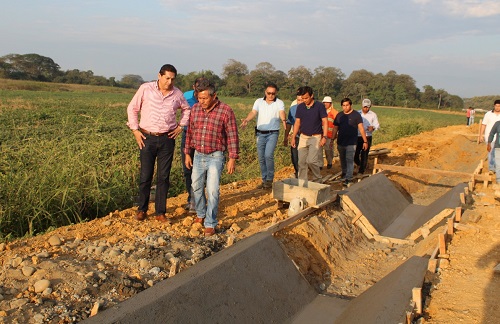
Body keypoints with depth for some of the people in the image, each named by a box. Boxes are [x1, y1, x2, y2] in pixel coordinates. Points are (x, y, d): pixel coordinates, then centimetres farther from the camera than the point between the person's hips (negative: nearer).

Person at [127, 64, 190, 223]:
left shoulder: (177, 93, 2)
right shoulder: (145, 88, -4)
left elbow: (186, 109, 20)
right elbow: (132, 108, 3)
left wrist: (180, 126, 9)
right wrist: (135, 130, -2)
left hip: (167, 139, 2)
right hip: (147, 138, -2)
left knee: (164, 177, 5)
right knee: (145, 176, 4)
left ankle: (161, 212, 15)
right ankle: (142, 209, 21)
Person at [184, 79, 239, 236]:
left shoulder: (225, 111, -12)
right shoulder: (195, 108, 2)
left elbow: (232, 136, -8)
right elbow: (190, 132, 11)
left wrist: (233, 159, -10)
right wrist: (187, 153, 12)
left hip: (215, 157, -5)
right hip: (198, 156, 5)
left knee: (212, 190, -8)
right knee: (196, 188, 14)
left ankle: (210, 224, 3)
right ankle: (200, 215, 36)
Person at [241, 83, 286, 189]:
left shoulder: (279, 103, -2)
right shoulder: (259, 101, 6)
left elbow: (282, 113, -20)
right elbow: (253, 112, -8)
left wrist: (283, 120, -44)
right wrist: (246, 120, -29)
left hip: (272, 133, -4)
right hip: (260, 133, 4)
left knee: (268, 155, -18)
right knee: (261, 158, 7)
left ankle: (269, 179, -4)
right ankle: (264, 180, 20)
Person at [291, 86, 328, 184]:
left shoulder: (320, 106, -6)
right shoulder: (300, 107, 5)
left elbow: (325, 122, -6)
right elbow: (297, 123, 11)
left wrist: (324, 137, -14)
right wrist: (293, 137, 6)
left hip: (316, 137, -4)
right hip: (303, 137, 4)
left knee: (311, 160, -15)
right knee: (301, 162, 2)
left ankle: (317, 180, 7)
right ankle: (302, 183, 12)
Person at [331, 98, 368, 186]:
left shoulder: (356, 115, -4)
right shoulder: (339, 115, 8)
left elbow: (361, 128, -6)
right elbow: (335, 128, 14)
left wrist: (365, 141, -10)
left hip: (351, 143, -5)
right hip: (340, 142, 5)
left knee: (350, 160, -9)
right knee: (342, 159, 16)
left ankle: (348, 178, -9)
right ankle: (344, 173, 36)